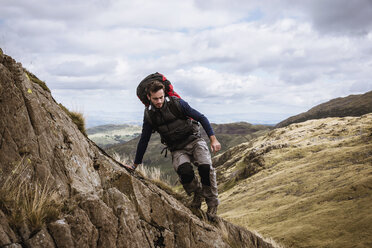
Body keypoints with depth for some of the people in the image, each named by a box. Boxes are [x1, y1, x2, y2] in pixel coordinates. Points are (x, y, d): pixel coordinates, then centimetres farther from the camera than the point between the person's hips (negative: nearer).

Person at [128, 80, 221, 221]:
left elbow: (201, 118, -4)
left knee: (206, 167, -30)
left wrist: (213, 139, -11)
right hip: (177, 150, 1)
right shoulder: (149, 115, -3)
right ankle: (197, 194, 0)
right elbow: (143, 141, 9)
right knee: (185, 172, -33)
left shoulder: (176, 103, -10)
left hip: (194, 141, -1)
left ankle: (212, 203, -7)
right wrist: (135, 165, 14)